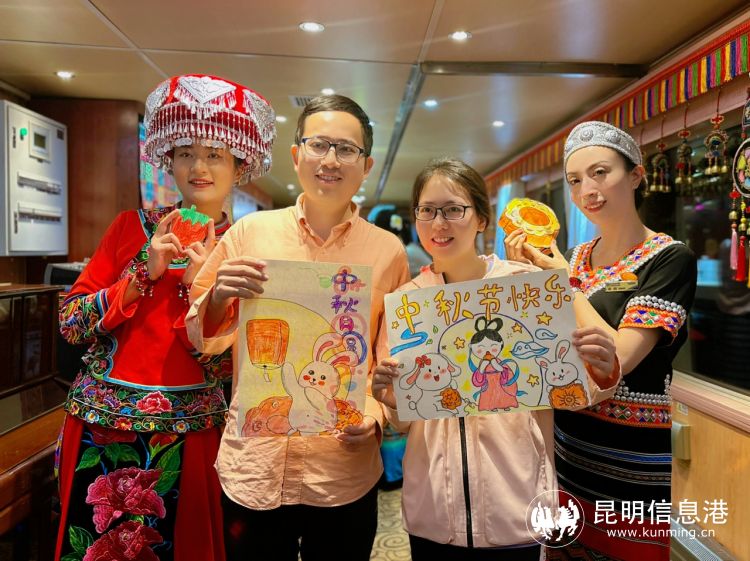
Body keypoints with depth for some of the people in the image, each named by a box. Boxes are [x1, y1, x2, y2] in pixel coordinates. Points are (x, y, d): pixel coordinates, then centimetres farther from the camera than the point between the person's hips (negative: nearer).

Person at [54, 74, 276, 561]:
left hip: (185, 437, -2)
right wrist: (145, 273, -14)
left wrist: (200, 286, -20)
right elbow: (71, 322, -2)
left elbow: (227, 365, -8)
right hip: (100, 425, 2)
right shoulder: (133, 227, 1)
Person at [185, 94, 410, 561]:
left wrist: (377, 415, -12)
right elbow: (203, 340, 5)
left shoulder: (388, 251, -3)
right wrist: (219, 298, -15)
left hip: (345, 472, 0)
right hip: (252, 466, 1)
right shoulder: (251, 231, -2)